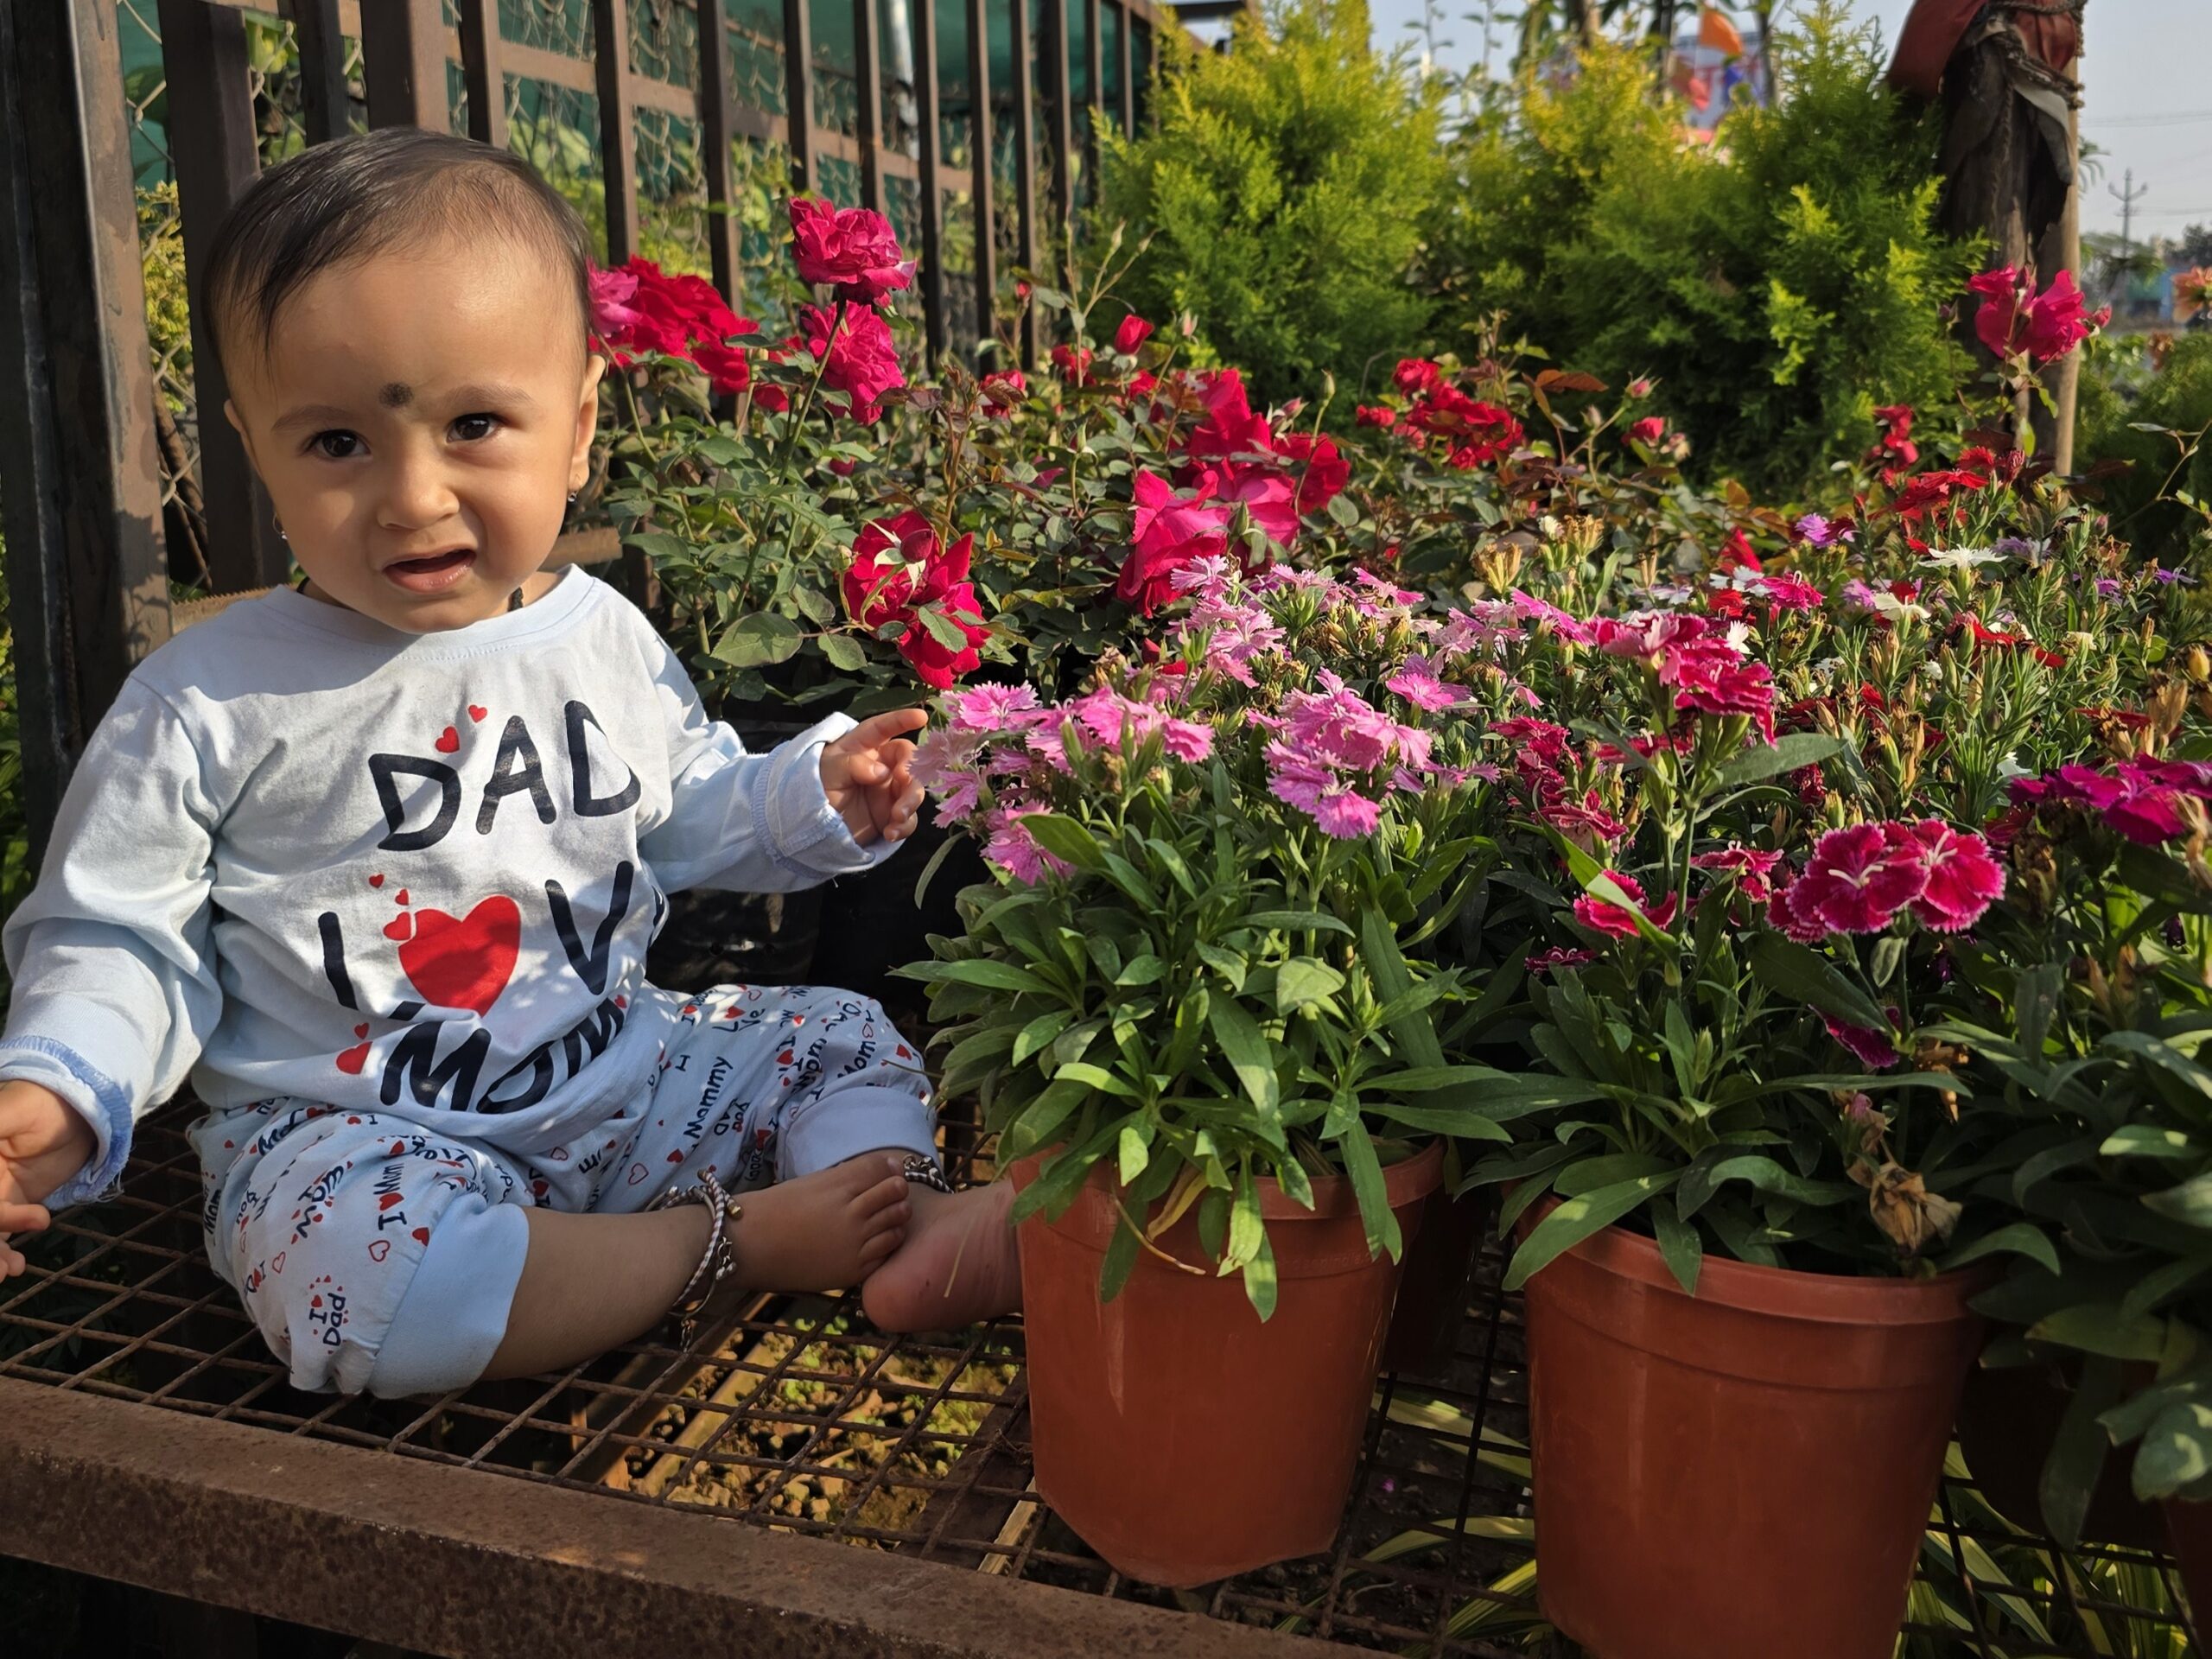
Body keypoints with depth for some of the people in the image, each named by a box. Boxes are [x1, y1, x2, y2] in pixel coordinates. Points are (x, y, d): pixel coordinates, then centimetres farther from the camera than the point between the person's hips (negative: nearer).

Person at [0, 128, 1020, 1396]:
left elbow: (688, 814, 18)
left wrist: (817, 795, 0)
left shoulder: (609, 640, 1)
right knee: (357, 1284, -35)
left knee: (847, 1040, 2)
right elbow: (121, 936, -3)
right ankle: (741, 1241, -22)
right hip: (355, 1130, -4)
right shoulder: (212, 704, -11)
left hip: (616, 1071, 5)